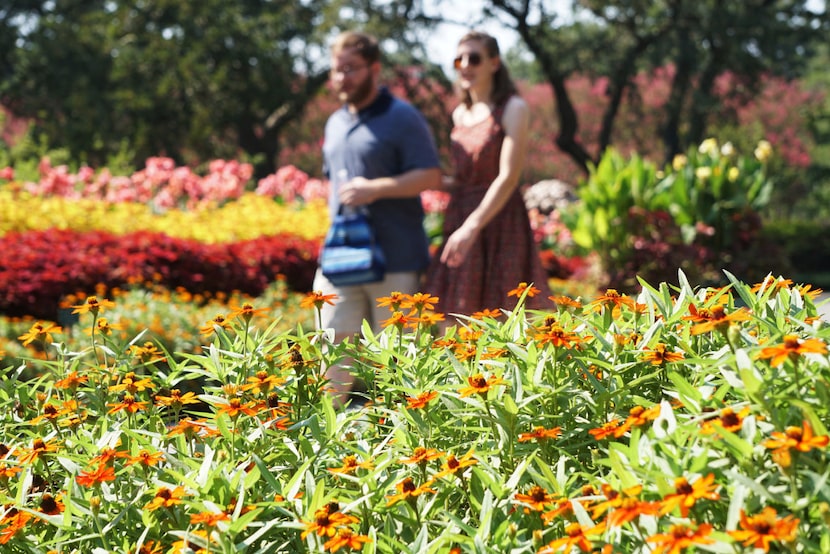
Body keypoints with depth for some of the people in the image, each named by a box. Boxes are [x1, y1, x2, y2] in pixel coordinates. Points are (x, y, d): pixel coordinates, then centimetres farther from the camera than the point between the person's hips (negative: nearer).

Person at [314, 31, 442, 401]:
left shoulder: (402, 119, -7)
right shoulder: (335, 123, 17)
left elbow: (431, 176, -15)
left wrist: (375, 188, -21)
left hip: (394, 259, -6)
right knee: (335, 341, 4)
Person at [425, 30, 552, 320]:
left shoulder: (513, 108, -6)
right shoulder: (460, 114, 14)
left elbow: (508, 177, -15)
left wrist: (472, 227, -23)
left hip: (499, 221, -7)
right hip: (460, 223, 7)